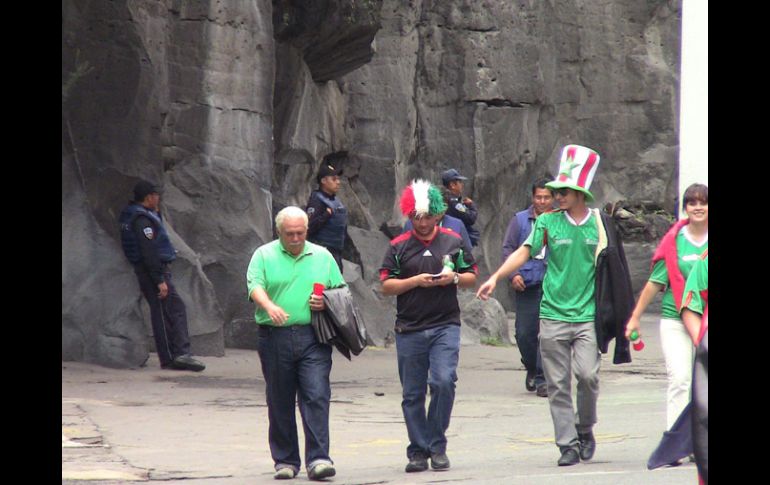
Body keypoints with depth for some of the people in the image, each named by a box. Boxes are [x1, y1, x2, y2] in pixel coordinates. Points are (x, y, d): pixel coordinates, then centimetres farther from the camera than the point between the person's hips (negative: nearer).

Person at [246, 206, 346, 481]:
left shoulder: (322, 257, 14)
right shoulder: (264, 255, 7)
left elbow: (340, 291, 19)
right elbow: (255, 285, -8)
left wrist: (327, 303, -3)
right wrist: (269, 306, -28)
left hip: (313, 338, 1)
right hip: (275, 337, 0)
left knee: (316, 397, -10)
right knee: (280, 403, 5)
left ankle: (318, 459, -11)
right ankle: (285, 461, 14)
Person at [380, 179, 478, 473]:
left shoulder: (453, 241, 8)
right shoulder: (398, 247, 5)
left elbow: (471, 277, 14)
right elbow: (386, 286, 2)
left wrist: (454, 279, -7)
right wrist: (415, 281, -12)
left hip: (445, 326, -1)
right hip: (409, 329, 1)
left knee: (443, 381, -17)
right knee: (412, 394, 4)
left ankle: (437, 446, -2)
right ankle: (418, 451, 14)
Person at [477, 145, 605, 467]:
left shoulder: (598, 223, 6)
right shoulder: (548, 222, 5)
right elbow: (524, 252, -3)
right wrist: (496, 277, -17)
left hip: (588, 315, -1)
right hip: (553, 315, 1)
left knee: (588, 374, -14)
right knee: (558, 385, 1)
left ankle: (585, 429, 11)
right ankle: (568, 444, 8)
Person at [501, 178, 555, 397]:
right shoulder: (520, 220, 7)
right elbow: (508, 248, 7)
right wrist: (513, 274, -6)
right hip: (527, 284, 1)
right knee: (524, 332, 1)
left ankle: (542, 379, 1)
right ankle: (531, 369, 27)